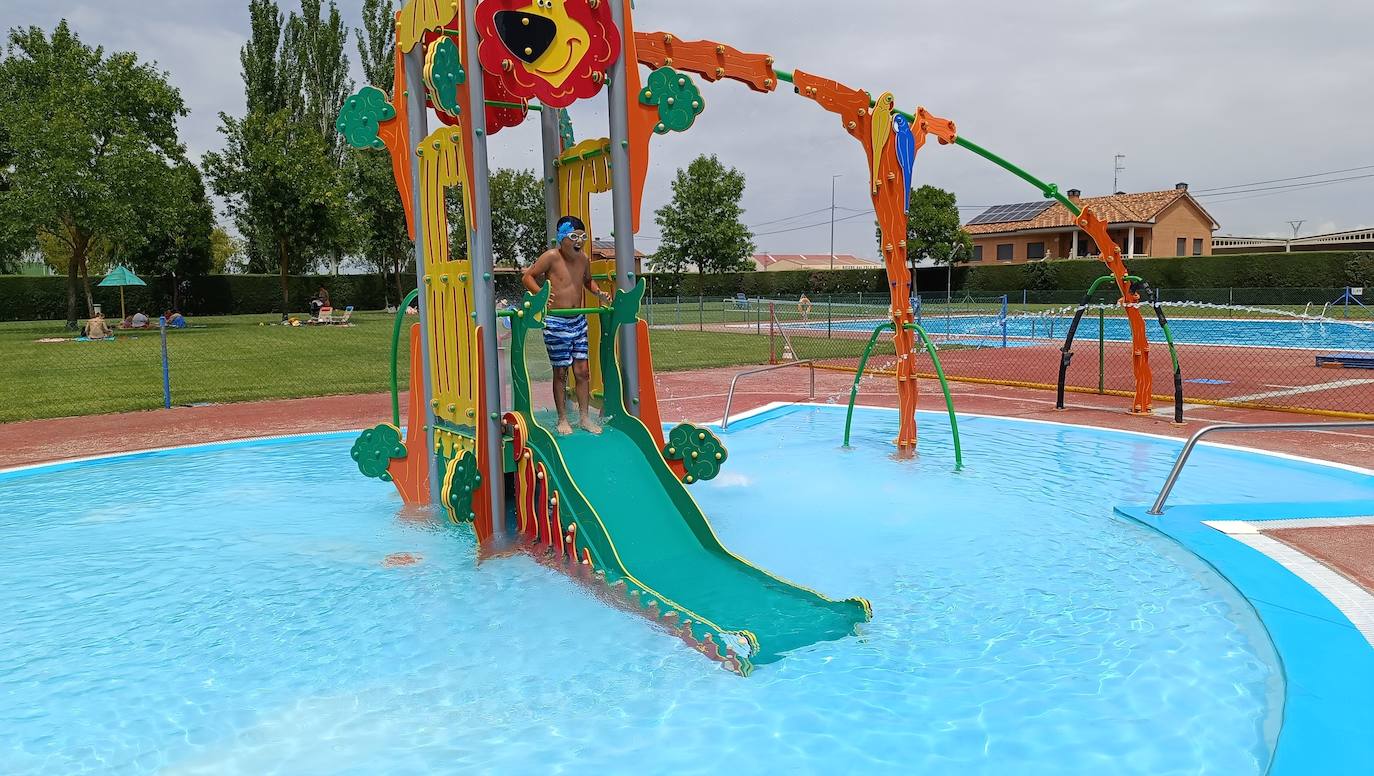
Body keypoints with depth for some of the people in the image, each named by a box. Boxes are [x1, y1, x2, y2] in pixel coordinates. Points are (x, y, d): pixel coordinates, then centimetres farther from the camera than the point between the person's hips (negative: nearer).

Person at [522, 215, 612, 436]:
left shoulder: (584, 259, 6)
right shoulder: (551, 257, -11)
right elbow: (528, 276, -7)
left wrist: (599, 293, 7)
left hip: (578, 320, 5)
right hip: (556, 322, -5)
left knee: (582, 370, 6)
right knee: (561, 372, 2)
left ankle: (584, 417, 17)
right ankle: (562, 419, 15)